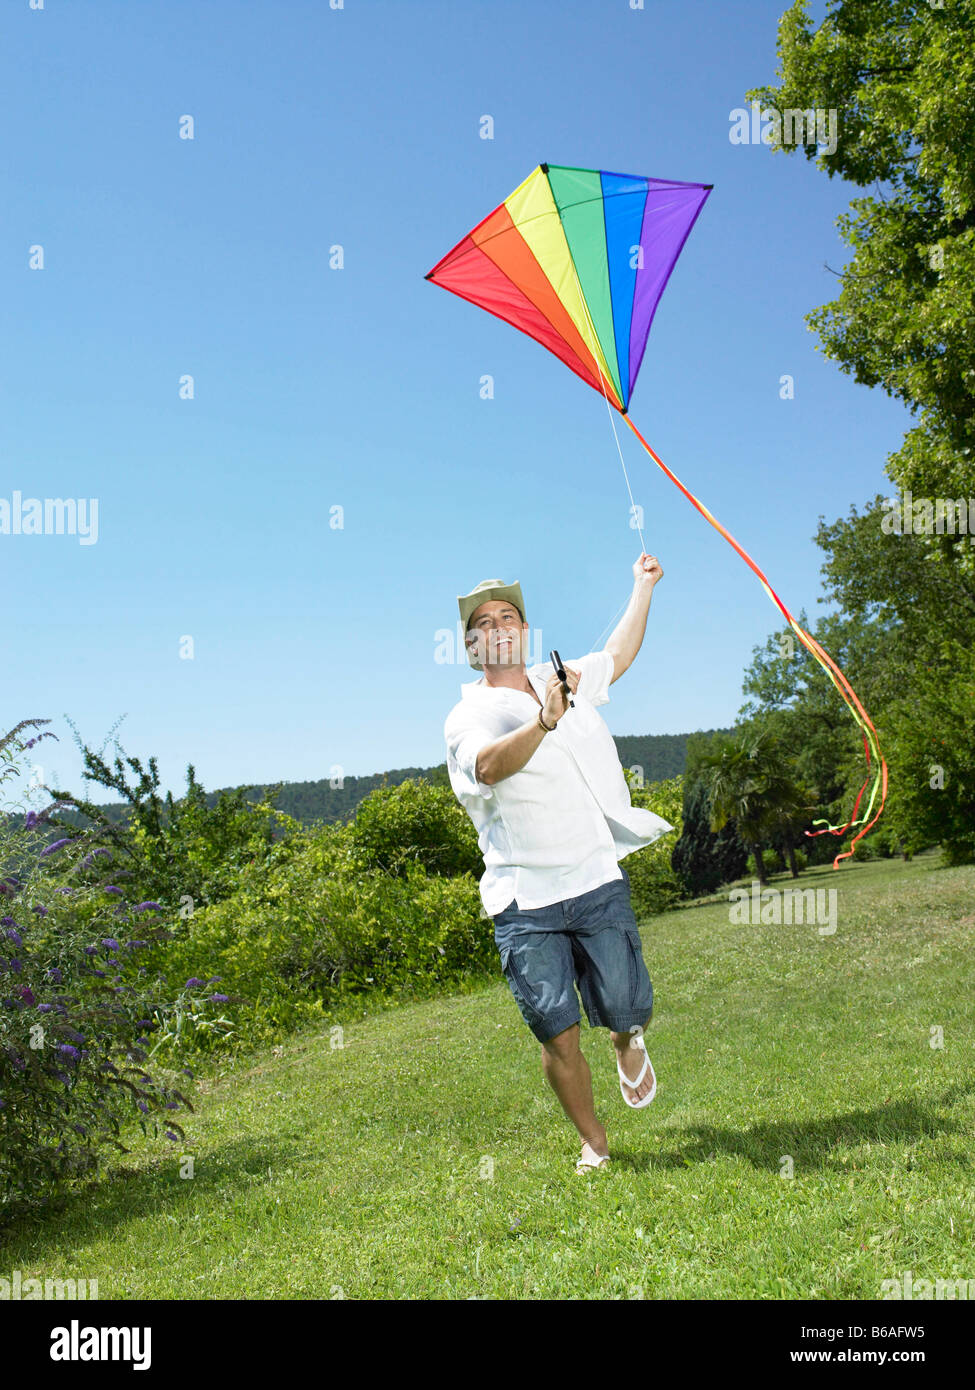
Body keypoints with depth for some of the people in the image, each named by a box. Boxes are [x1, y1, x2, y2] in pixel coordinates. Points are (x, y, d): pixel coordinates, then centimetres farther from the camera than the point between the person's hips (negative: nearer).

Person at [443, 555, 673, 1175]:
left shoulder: (565, 680, 13)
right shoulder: (467, 717, -3)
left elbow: (620, 653, 32)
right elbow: (489, 764, -25)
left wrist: (644, 587, 40)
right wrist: (543, 723, -41)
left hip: (597, 883, 3)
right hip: (525, 902, -3)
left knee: (626, 1009, -2)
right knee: (558, 1035, -3)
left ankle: (629, 1042, 37)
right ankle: (594, 1144, 21)